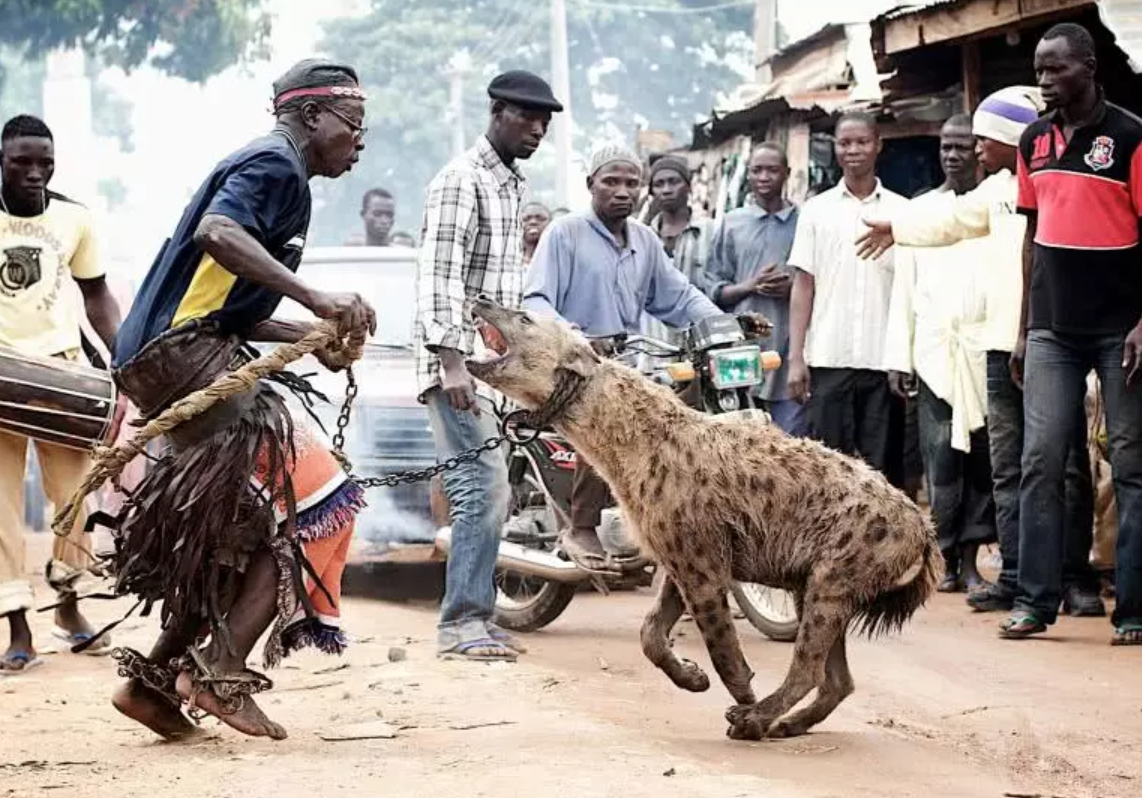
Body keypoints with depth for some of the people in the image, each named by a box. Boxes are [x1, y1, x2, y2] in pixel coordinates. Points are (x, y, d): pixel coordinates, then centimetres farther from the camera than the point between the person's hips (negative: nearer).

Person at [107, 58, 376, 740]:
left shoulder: (280, 175, 25)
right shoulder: (275, 163, -6)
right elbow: (215, 232, -27)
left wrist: (314, 337, 11)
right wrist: (315, 298, -30)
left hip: (169, 360, 10)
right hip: (183, 352, -10)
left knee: (241, 527, 13)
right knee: (314, 502, -13)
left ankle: (156, 677, 14)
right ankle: (222, 674, -13)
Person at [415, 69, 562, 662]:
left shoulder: (512, 184, 20)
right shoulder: (462, 180, -10)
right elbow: (440, 277, -18)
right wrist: (451, 361, -25)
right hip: (458, 362, -10)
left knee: (486, 492, 10)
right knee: (484, 487, -15)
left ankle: (474, 618, 14)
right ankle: (462, 622, -13)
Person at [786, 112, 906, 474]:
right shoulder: (817, 210, 9)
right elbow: (803, 286, 8)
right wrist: (795, 357, 0)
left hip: (882, 359, 0)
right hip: (828, 359, 0)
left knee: (879, 467, 1)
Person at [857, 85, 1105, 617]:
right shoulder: (998, 188, 17)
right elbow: (954, 218, 34)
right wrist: (896, 228, 47)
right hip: (1003, 347, 8)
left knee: (1067, 467, -3)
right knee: (1008, 469, 7)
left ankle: (1077, 579, 0)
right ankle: (1014, 576, 10)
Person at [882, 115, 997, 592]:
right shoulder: (919, 209, 14)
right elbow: (903, 287, 12)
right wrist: (898, 356, 5)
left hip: (985, 349, -2)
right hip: (935, 351, 2)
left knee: (982, 458, -1)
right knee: (941, 458, -3)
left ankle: (970, 559, 4)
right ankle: (949, 560, 1)